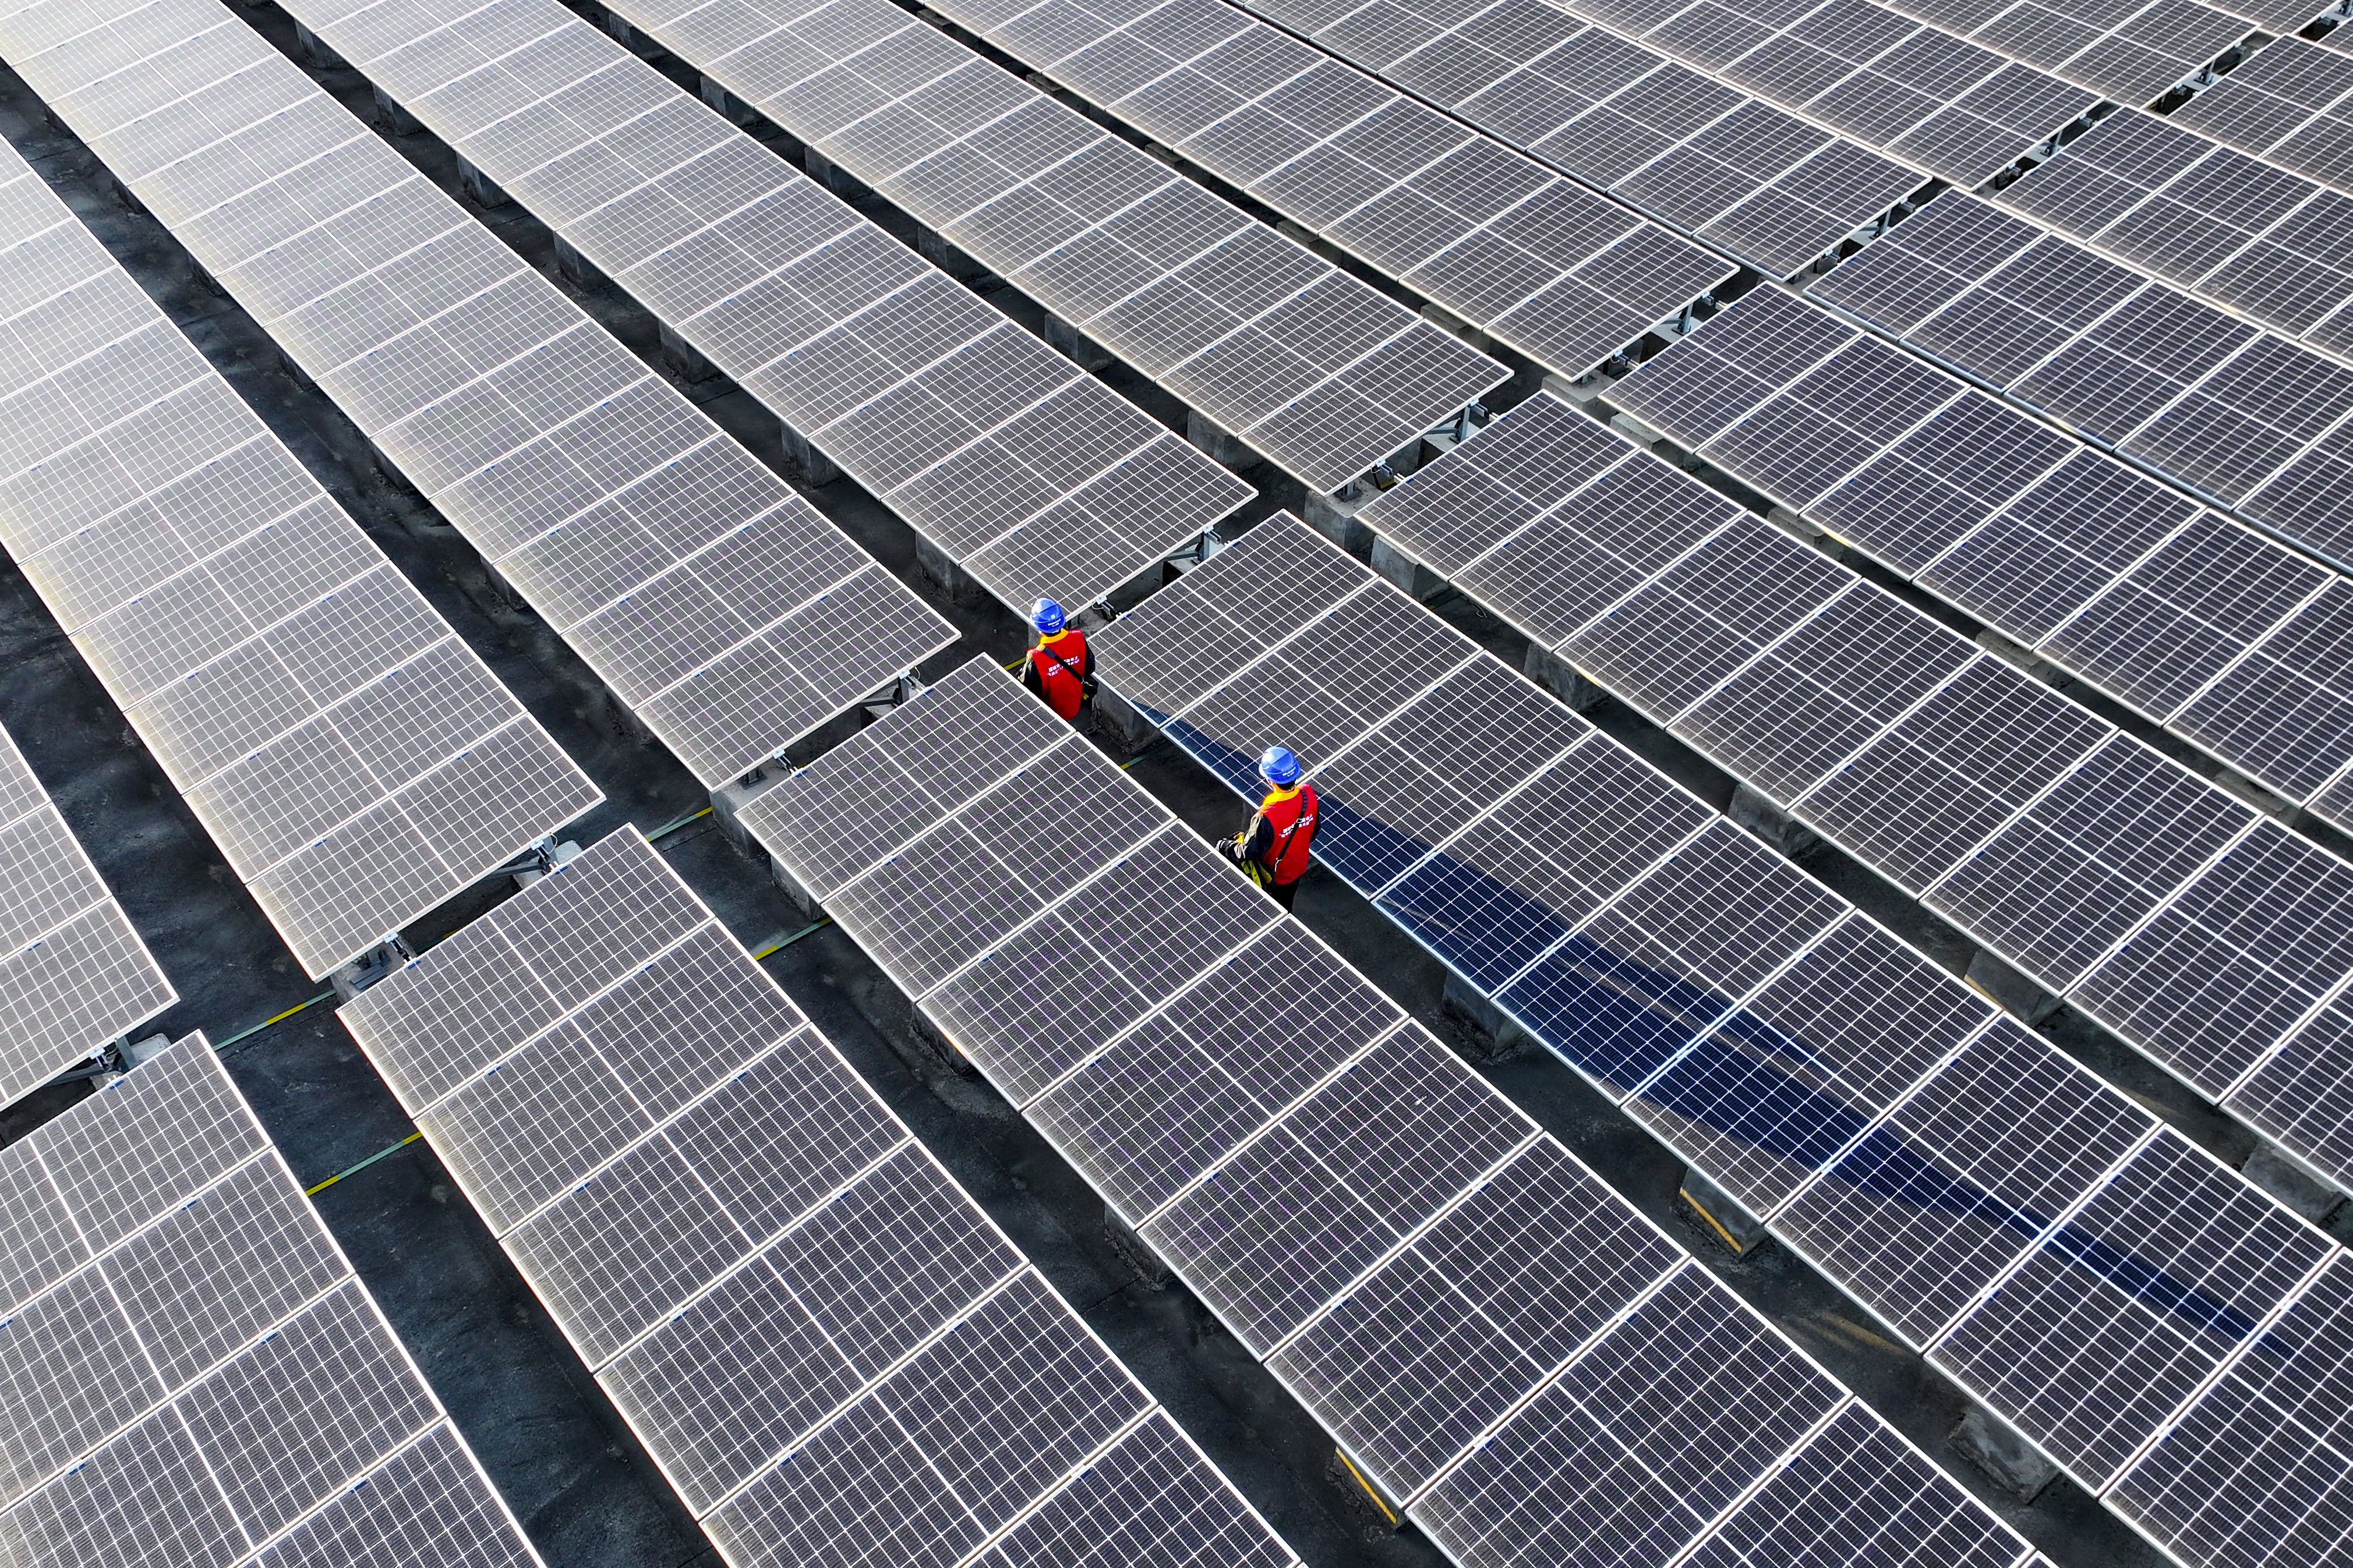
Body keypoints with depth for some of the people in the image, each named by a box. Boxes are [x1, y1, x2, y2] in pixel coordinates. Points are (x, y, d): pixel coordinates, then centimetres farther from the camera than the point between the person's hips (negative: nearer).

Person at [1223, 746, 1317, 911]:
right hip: (1298, 870, 5)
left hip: (1271, 877, -5)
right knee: (1285, 910, 32)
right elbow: (1313, 832, -3)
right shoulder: (1308, 794, -22)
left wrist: (1227, 846, -8)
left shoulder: (1266, 817, -42)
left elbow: (1248, 853, -27)